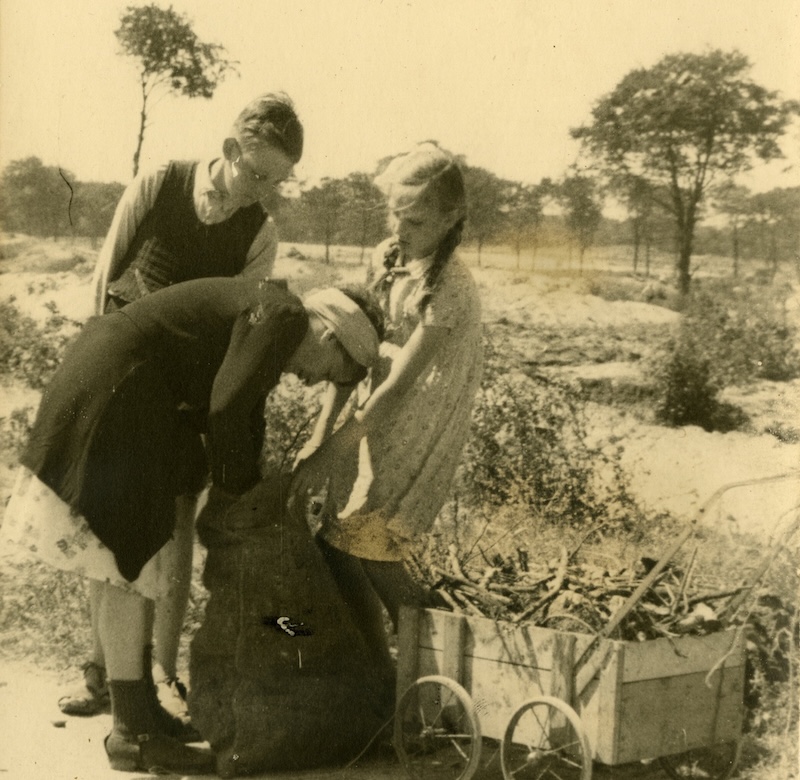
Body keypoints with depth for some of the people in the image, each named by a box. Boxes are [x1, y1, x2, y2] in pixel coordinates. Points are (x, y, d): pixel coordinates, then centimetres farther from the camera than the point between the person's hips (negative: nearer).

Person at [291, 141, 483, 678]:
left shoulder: (450, 291, -23)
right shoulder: (390, 258, 1)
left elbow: (398, 385, -23)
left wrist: (331, 453, -20)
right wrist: (321, 435, -6)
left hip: (416, 447, -7)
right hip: (381, 432, 7)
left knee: (343, 546, -5)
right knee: (369, 554, 10)